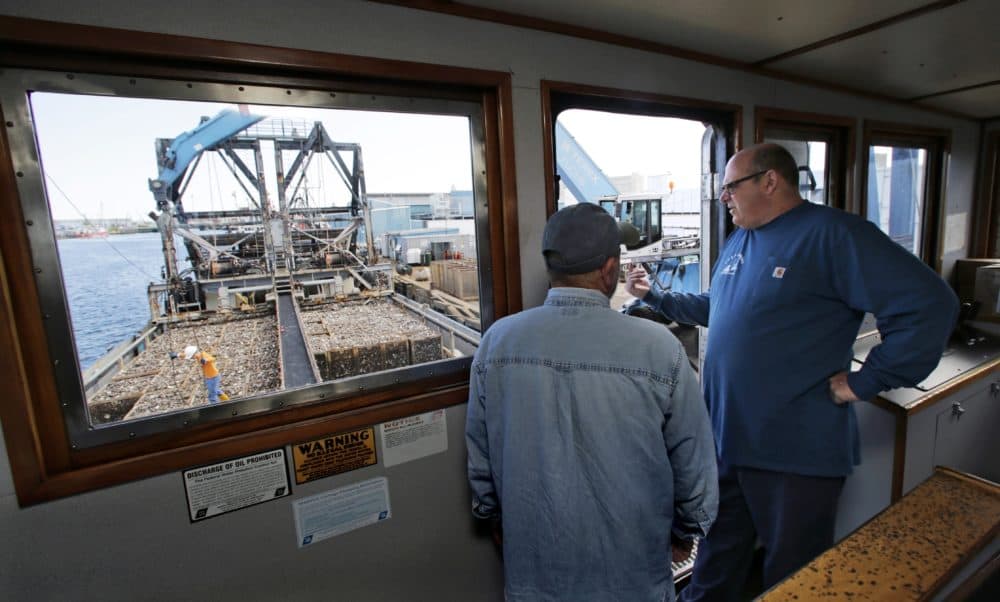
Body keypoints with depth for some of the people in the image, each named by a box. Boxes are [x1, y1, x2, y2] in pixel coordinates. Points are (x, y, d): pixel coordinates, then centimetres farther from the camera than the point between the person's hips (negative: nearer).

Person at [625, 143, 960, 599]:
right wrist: (653, 296, 18)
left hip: (796, 452, -6)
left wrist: (865, 381, -19)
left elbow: (930, 305, -20)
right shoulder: (738, 240, 10)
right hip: (724, 438, 7)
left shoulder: (833, 234, -15)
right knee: (717, 560, 26)